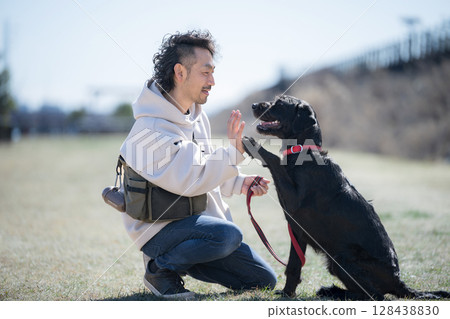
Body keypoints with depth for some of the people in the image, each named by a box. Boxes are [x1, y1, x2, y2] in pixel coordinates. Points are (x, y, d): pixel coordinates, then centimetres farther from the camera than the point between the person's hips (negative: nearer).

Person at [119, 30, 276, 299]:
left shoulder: (197, 115, 8)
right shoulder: (149, 130, -21)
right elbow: (188, 181, -28)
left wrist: (239, 183, 4)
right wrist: (233, 151, -30)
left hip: (197, 222, 9)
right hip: (160, 228, -8)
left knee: (265, 281, 6)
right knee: (228, 235, -36)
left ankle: (181, 258, 15)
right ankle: (160, 268, -10)